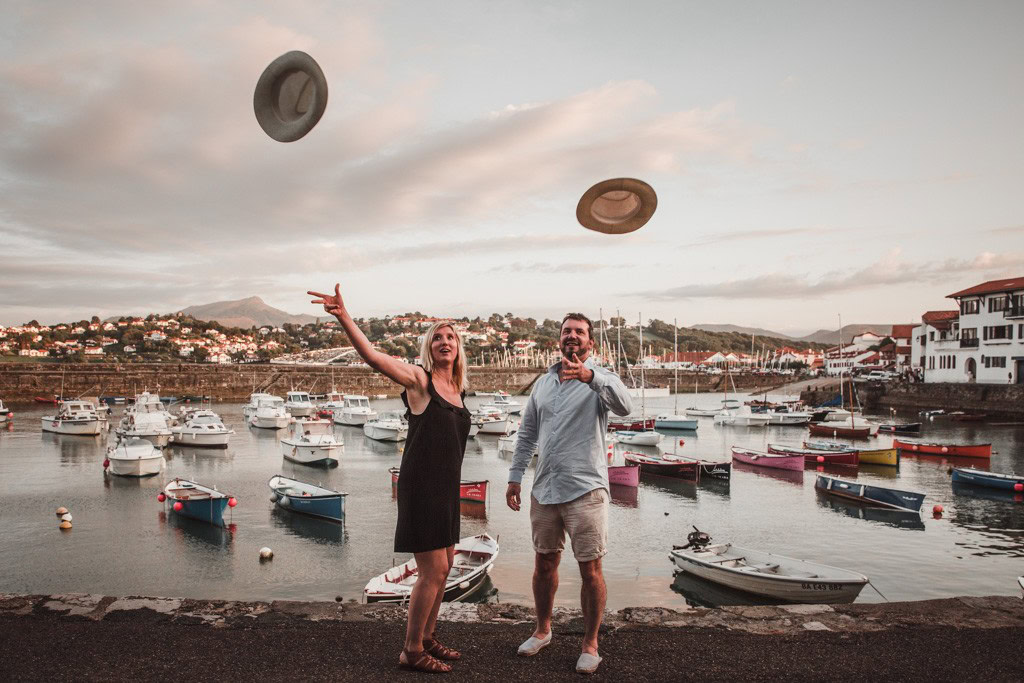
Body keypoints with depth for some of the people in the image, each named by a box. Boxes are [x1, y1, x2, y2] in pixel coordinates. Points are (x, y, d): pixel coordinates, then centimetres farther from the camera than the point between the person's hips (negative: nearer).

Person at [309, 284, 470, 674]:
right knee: (432, 571, -3)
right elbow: (372, 355, -26)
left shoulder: (457, 390, 11)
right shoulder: (419, 379, -10)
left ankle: (427, 638, 33)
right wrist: (343, 316, -41)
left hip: (447, 487, 8)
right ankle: (412, 652, 14)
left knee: (445, 566, 16)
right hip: (421, 484, -8)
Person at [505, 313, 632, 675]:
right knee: (544, 563, 17)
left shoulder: (600, 380, -4)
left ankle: (590, 644, 19)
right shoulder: (543, 381, 12)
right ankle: (543, 630, 36)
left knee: (590, 569, 2)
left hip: (585, 491, -5)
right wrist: (515, 476, 14)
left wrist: (590, 376, -43)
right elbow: (527, 433, 18)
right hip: (544, 489, 5)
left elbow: (624, 406, -28)